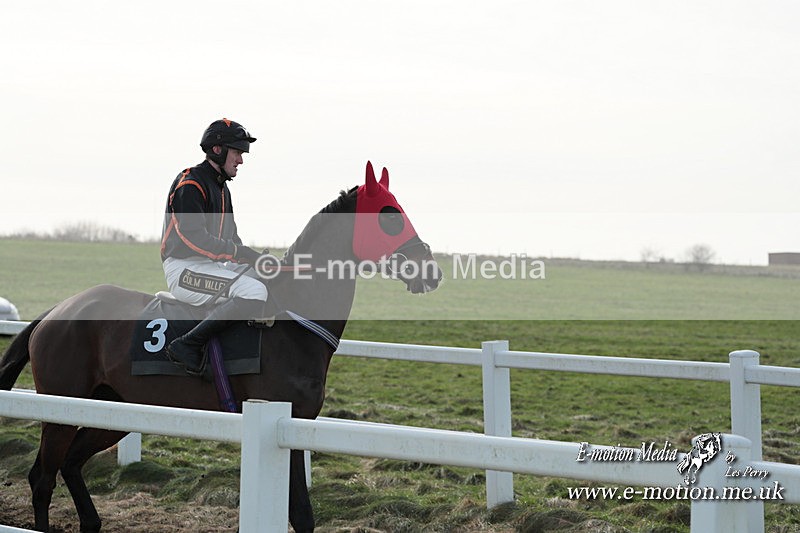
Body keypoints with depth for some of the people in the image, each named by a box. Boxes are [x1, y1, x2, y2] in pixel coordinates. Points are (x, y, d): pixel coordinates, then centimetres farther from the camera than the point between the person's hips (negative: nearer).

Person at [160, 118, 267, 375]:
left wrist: (254, 258, 3)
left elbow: (231, 238, 22)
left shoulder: (221, 187, 21)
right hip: (184, 269, -10)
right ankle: (187, 346, -26)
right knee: (254, 292, -29)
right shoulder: (190, 185, -12)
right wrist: (239, 252, -23)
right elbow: (194, 239, -23)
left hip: (213, 265, 10)